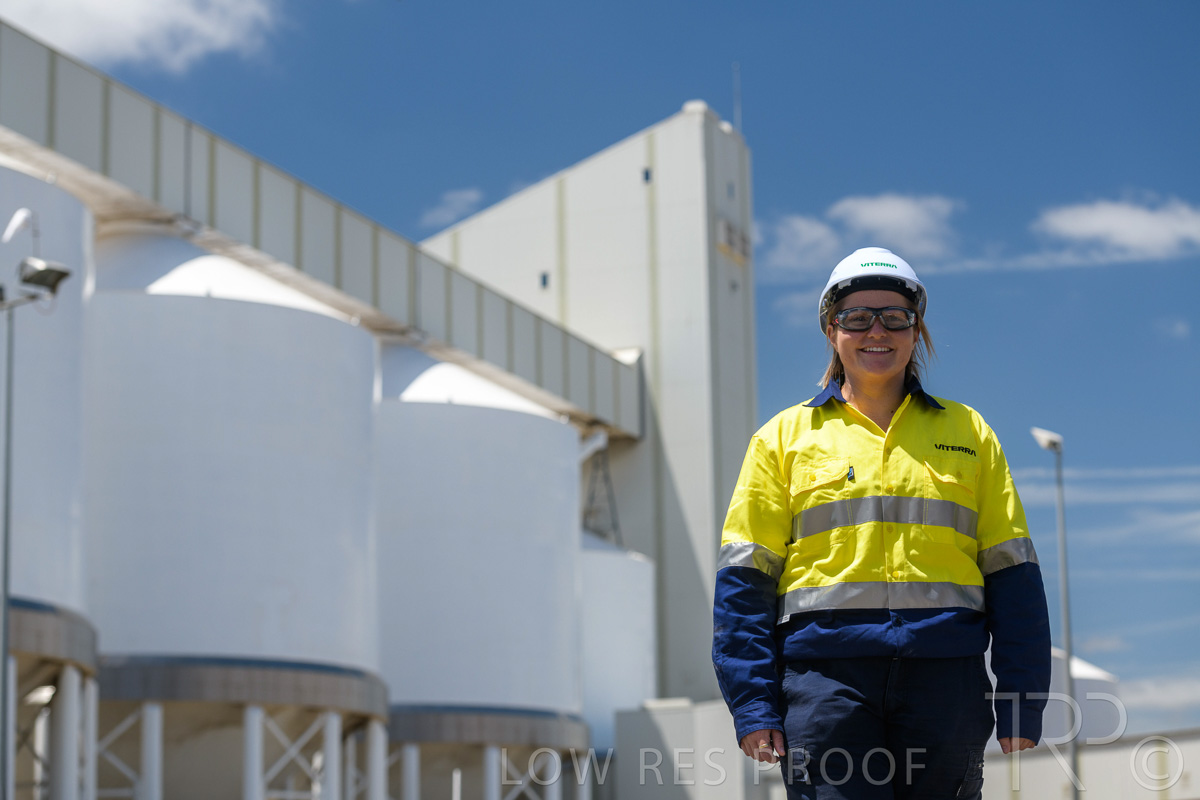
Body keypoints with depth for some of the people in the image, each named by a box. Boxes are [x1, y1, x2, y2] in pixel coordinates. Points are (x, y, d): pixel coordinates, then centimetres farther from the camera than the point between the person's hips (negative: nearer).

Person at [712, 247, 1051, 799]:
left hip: (944, 679, 2)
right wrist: (753, 705, -5)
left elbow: (1010, 571, 12)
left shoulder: (967, 433, 15)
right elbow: (745, 578, 6)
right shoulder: (785, 437, 12)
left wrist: (1020, 702, 3)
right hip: (827, 675, -1)